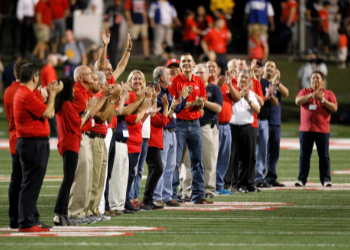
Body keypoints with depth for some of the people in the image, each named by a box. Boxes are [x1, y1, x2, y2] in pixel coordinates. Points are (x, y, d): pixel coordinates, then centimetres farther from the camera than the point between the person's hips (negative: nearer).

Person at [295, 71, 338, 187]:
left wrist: (322, 100, -14)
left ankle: (326, 179, 3)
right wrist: (312, 95, -17)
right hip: (306, 129, 1)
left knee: (324, 155, 0)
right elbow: (298, 101, -8)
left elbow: (334, 108, -4)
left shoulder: (329, 94, 9)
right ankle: (301, 179, 3)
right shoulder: (305, 92, 11)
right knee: (304, 155, 0)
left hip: (323, 130, -1)